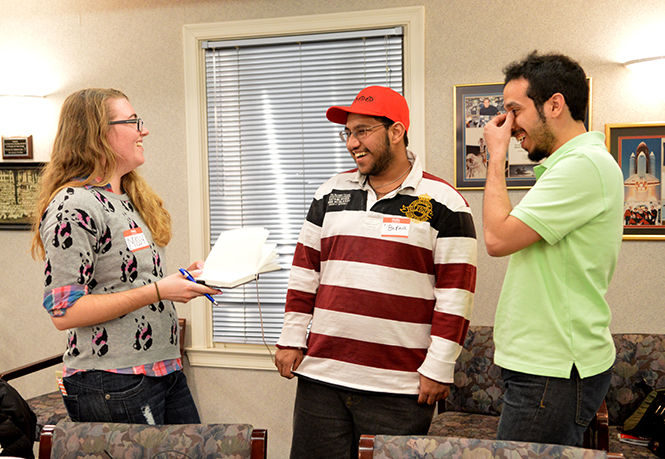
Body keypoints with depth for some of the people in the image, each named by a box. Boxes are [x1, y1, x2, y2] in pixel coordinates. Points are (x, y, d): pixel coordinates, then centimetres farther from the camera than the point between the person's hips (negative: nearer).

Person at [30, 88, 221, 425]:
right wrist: (158, 290, -21)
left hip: (165, 369, 9)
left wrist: (184, 278, 5)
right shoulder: (73, 206, -16)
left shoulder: (129, 200, 14)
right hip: (113, 384, -9)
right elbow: (64, 312, -20)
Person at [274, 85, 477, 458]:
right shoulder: (332, 193, 11)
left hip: (399, 388, -4)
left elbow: (455, 293, -6)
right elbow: (305, 271, 14)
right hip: (320, 375, 4)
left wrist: (439, 369, -8)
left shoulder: (444, 204, -4)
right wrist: (291, 340, 9)